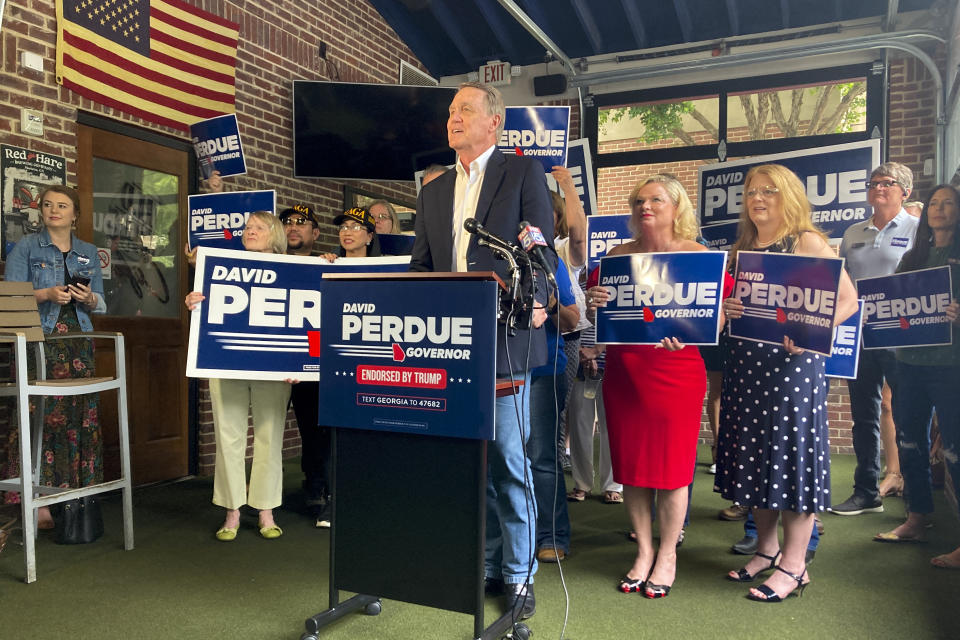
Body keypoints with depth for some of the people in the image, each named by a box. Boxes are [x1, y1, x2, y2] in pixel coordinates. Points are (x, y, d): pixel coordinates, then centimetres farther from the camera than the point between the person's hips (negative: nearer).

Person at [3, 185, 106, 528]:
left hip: (79, 343, 4)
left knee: (80, 418, 0)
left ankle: (76, 496, 7)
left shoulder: (89, 252, 17)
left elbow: (101, 303, 15)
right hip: (39, 342, -3)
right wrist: (46, 294, -16)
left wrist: (89, 299, -6)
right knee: (41, 416, -9)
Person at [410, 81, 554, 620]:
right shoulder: (434, 191, 19)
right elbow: (421, 265, 18)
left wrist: (534, 302, -20)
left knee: (510, 459, -1)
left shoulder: (524, 172, 3)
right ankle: (485, 562, 26)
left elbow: (543, 247, -5)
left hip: (504, 340, -5)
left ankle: (519, 573, 14)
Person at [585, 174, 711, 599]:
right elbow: (594, 316, 13)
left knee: (670, 465, 3)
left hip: (675, 370, -3)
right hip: (623, 370, 4)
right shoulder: (616, 256, 9)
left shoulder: (697, 255, 0)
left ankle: (667, 556, 22)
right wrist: (592, 304, -10)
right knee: (630, 464, 9)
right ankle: (643, 551, 26)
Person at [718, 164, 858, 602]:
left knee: (791, 450, -2)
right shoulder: (740, 248, 13)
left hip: (792, 361, -6)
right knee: (753, 452, 10)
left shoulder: (806, 242, -3)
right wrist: (725, 308, -4)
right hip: (745, 362, 6)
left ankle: (794, 564, 8)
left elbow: (847, 299, -8)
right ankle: (766, 547, 25)